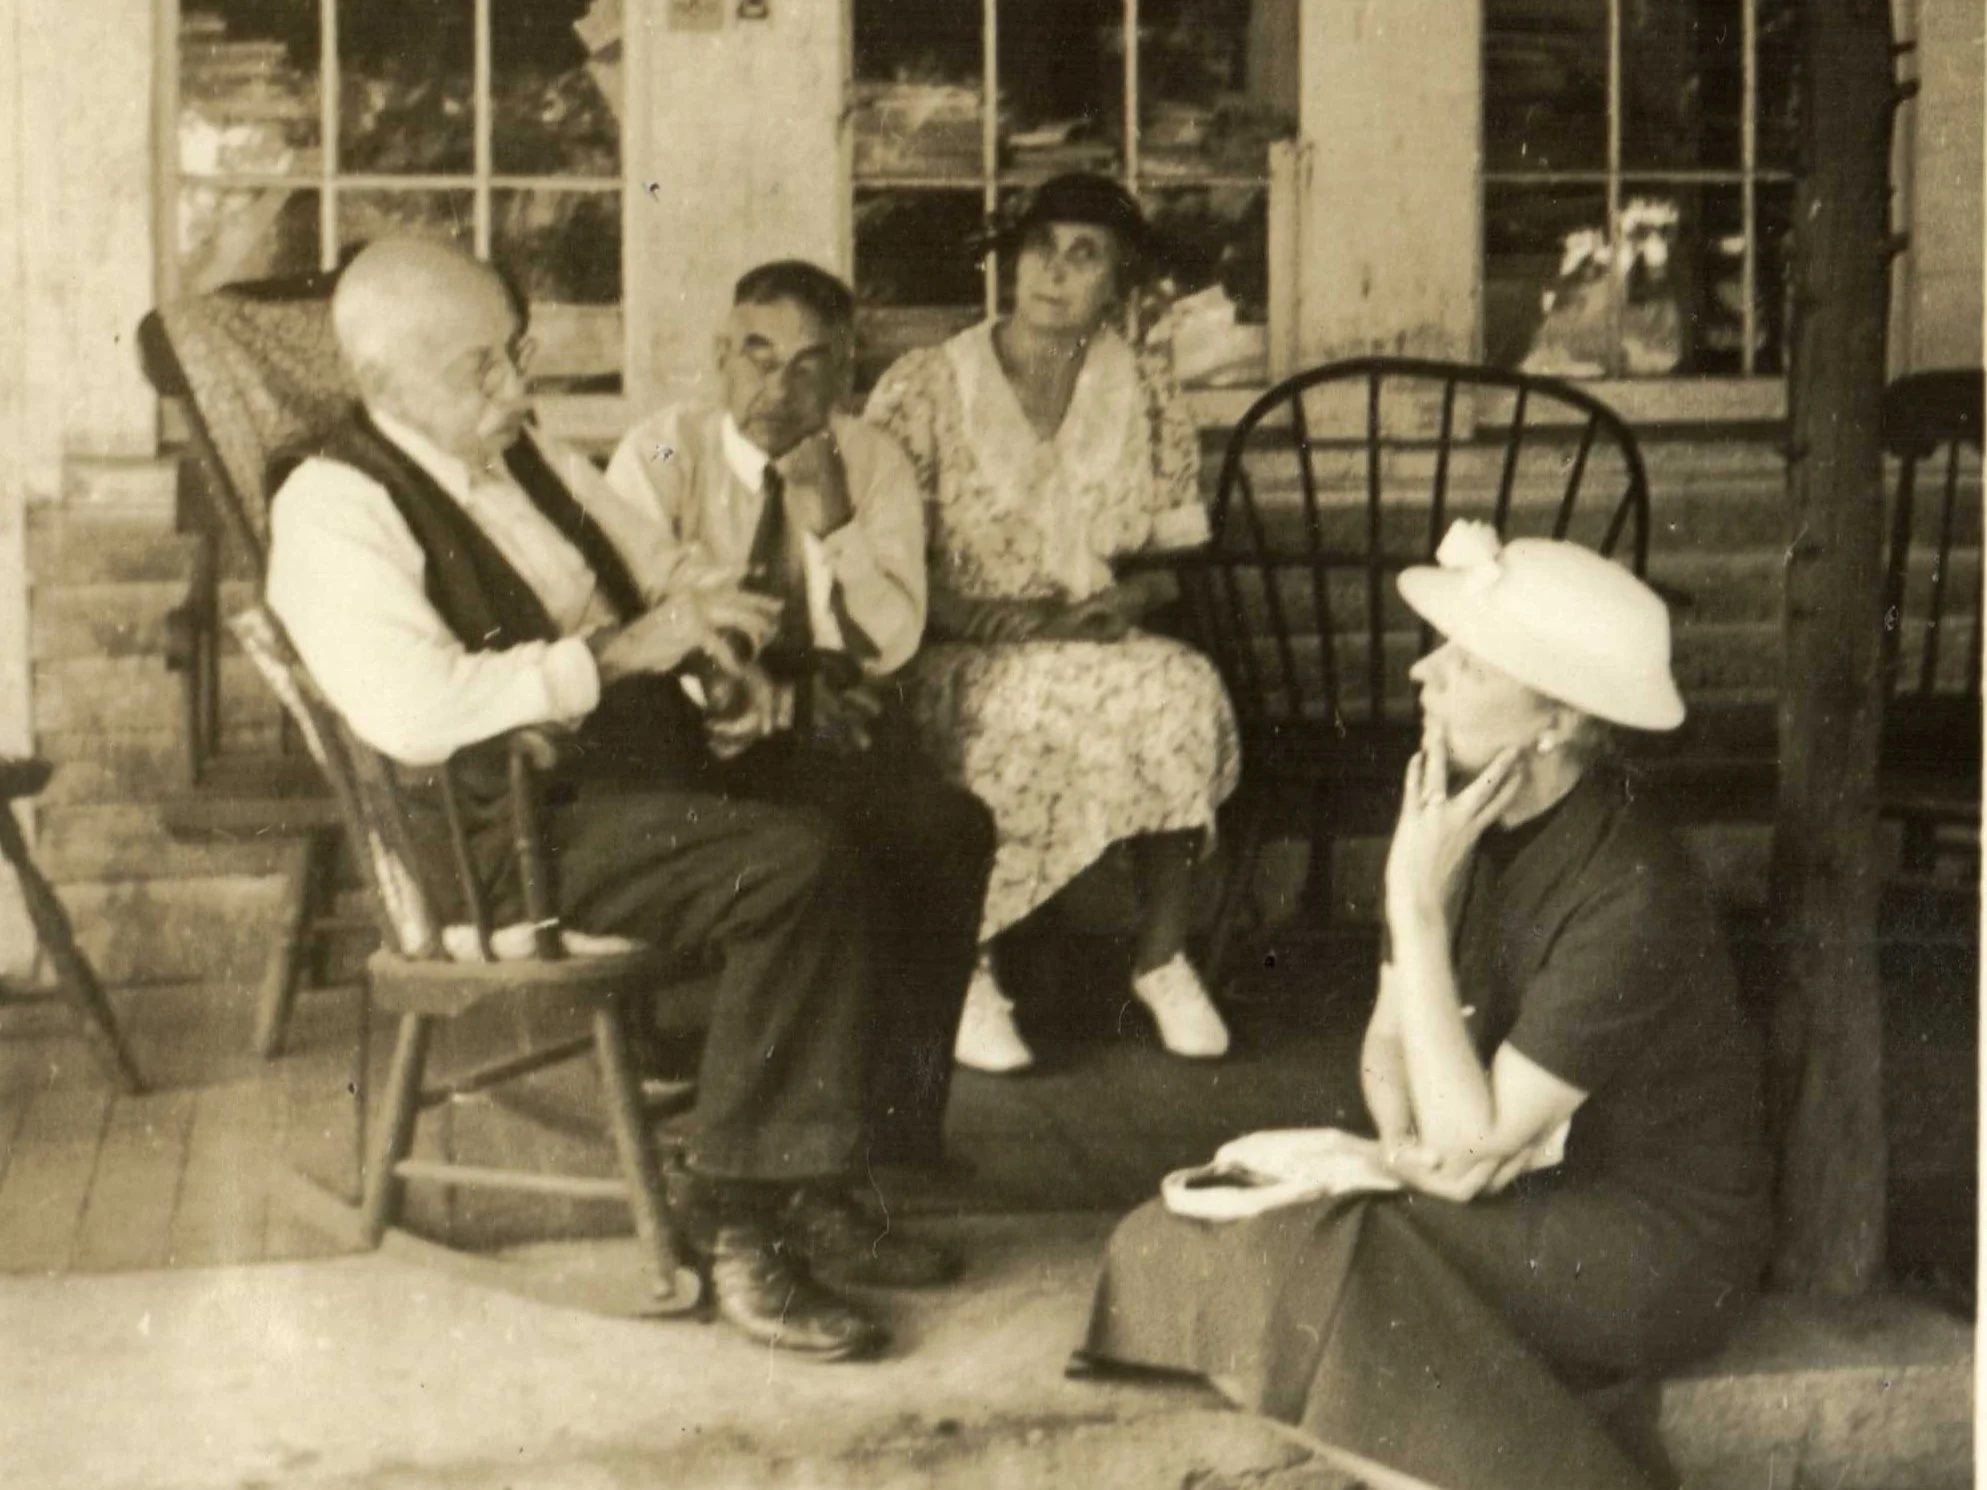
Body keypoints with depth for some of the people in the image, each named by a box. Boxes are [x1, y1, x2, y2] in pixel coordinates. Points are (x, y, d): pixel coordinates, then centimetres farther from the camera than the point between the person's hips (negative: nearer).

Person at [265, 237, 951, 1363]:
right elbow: (417, 712, -23)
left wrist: (713, 631, 2)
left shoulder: (527, 454, 18)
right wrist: (619, 650, -20)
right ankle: (740, 1220, -16)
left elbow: (660, 578, 26)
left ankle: (808, 1190, -6)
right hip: (504, 830, -9)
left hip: (649, 761, 9)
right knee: (799, 863, -30)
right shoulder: (332, 509, -8)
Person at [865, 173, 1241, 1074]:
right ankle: (962, 966, -18)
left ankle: (1163, 957, -13)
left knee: (1186, 689, -30)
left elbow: (1179, 545, 13)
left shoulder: (1145, 395, 11)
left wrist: (1134, 597, -10)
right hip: (953, 662, -3)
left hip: (1102, 651, 3)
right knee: (1059, 705, -36)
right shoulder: (923, 390, 1)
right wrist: (1006, 620, -18)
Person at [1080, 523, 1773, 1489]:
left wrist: (1418, 902, -25)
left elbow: (1471, 1138, -25)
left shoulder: (1629, 895, -26)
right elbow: (1389, 1040, 10)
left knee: (1307, 1264, -29)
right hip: (1522, 1193, 7)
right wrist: (1406, 1139, -14)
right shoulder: (1470, 820, -2)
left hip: (1657, 1241, -7)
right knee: (1173, 1241, -12)